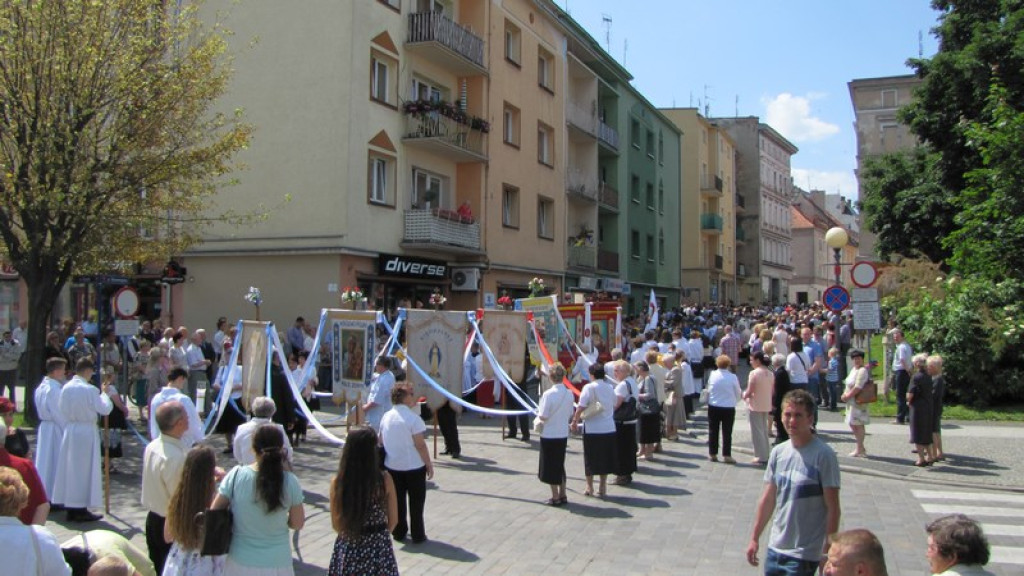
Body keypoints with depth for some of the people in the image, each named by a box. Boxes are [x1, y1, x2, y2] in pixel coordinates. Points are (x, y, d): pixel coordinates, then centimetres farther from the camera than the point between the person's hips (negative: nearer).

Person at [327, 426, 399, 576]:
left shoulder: (337, 483, -12)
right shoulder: (385, 479, -13)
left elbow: (336, 525, -2)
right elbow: (393, 520, -3)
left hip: (348, 548, 0)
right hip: (379, 547, 0)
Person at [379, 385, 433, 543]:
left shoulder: (386, 417, 2)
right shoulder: (412, 417, -18)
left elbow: (381, 441, 10)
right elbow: (420, 444, -17)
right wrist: (429, 464, -9)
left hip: (392, 465, 5)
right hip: (414, 466, -5)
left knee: (397, 500, 15)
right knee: (416, 501, 7)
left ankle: (398, 532, 23)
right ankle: (417, 535, 12)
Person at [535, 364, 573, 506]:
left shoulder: (549, 394, -20)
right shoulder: (569, 394, -2)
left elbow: (543, 416, -18)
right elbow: (570, 414, 7)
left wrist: (538, 413, 2)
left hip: (549, 435, -6)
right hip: (563, 434, 6)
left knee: (550, 466, 7)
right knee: (560, 465, 18)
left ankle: (555, 497, 12)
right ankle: (562, 495, 23)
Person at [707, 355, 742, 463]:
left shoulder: (712, 375, -8)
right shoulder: (733, 377, -12)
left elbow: (708, 389, 3)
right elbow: (738, 393, -1)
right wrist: (734, 401, 16)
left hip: (713, 407, 2)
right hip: (729, 408, -2)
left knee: (713, 431, 12)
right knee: (727, 433, 6)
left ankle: (712, 454, 17)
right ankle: (727, 455, 4)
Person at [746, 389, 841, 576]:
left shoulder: (823, 455, -15)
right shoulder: (778, 452, 2)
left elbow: (833, 508, -12)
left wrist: (828, 552, -12)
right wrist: (754, 538, 11)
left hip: (805, 554, -6)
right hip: (775, 547, 6)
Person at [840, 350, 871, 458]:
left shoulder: (862, 371, -15)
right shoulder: (854, 369, 16)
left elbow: (858, 387, -22)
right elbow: (849, 384, 19)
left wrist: (848, 396, -16)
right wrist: (845, 394, 3)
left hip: (858, 401, -10)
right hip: (851, 401, 10)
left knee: (858, 424, -5)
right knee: (852, 423, 14)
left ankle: (860, 449, 2)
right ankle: (860, 448, 23)